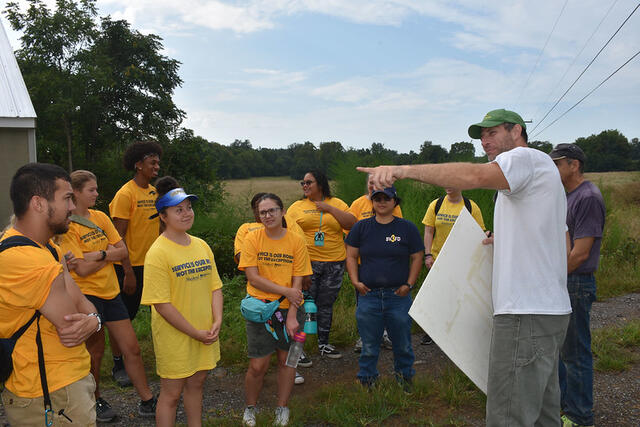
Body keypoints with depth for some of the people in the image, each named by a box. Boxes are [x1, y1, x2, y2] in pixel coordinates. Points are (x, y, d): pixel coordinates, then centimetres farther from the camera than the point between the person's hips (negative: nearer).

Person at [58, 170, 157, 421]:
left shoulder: (100, 217, 7)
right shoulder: (67, 226, -12)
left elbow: (123, 251, 1)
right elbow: (82, 270, -19)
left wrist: (98, 254, -15)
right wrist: (109, 254, -8)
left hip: (110, 291, 6)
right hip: (86, 294, -6)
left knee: (132, 348, 8)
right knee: (95, 351, 9)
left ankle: (147, 402, 18)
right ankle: (95, 402, 32)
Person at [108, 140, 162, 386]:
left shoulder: (154, 193, 8)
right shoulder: (125, 194, -13)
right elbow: (119, 237, -15)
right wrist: (128, 272, -18)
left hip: (148, 264, 6)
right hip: (129, 266, -6)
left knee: (131, 313, 16)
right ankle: (118, 366, 20)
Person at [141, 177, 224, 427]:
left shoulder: (201, 246, 4)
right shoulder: (158, 253, -16)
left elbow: (215, 286, 8)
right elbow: (161, 304, -19)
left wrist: (217, 322, -7)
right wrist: (195, 333, -17)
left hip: (204, 335, 6)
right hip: (174, 336, -6)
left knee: (196, 383, 20)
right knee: (171, 392, 8)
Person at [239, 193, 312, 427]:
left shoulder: (296, 241, -4)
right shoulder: (252, 238, -5)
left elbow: (297, 283, -5)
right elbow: (253, 278, -11)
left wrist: (292, 315, -13)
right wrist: (285, 291, -15)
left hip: (290, 309, 1)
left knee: (286, 359, 11)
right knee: (257, 366, 1)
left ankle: (282, 408, 32)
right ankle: (250, 408, 27)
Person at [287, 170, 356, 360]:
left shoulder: (337, 204, 8)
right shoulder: (296, 207, 6)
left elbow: (352, 224, -4)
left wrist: (330, 209, -9)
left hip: (334, 264, 2)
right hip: (307, 263, -1)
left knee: (326, 305, 11)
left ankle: (323, 344, 25)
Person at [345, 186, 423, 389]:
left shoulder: (407, 228, 3)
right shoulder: (361, 227, 6)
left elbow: (417, 258, 7)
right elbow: (351, 256, 9)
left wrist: (409, 284, -2)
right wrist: (355, 281, -3)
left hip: (398, 296, 0)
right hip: (368, 295, 1)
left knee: (402, 343, 10)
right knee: (369, 345, 9)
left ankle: (405, 378, 29)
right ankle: (366, 382, 24)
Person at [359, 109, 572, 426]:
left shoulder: (526, 157, -8)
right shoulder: (542, 169, 25)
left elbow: (474, 176, -31)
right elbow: (560, 245, 29)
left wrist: (406, 169, -36)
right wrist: (508, 241, 16)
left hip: (526, 314, -11)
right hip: (549, 309, 11)